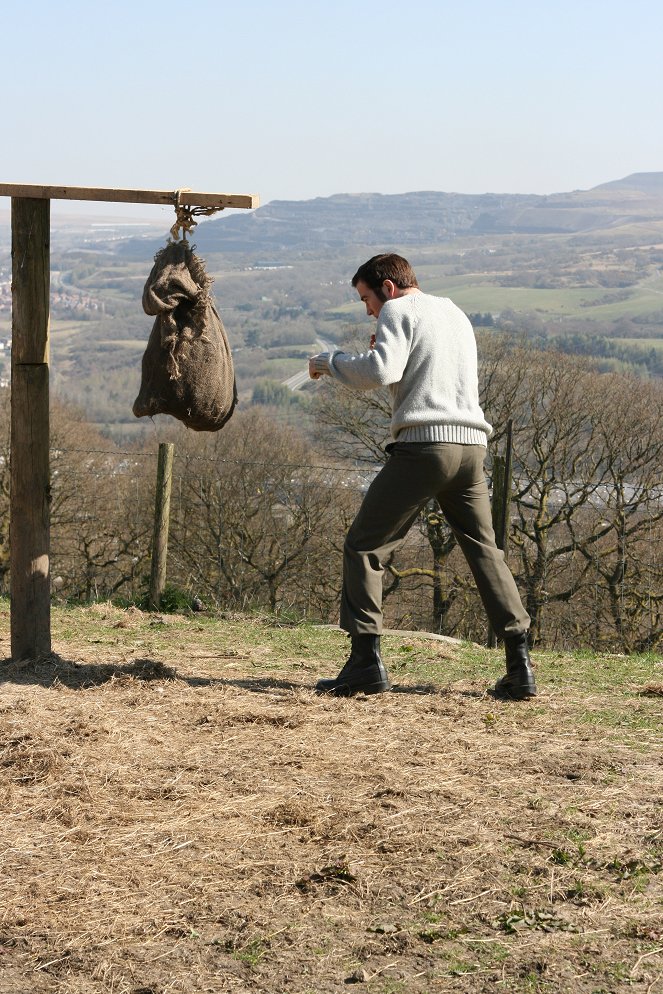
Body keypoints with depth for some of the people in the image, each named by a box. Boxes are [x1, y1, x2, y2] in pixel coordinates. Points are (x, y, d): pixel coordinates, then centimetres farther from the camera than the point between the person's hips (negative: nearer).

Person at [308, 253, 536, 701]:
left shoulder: (398, 311, 2)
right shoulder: (456, 314, 25)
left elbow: (381, 371, -14)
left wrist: (329, 360, 0)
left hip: (424, 445, -7)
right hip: (472, 446, 7)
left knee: (365, 546, 2)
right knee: (485, 552, 13)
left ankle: (367, 660, -6)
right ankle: (520, 666, 7)